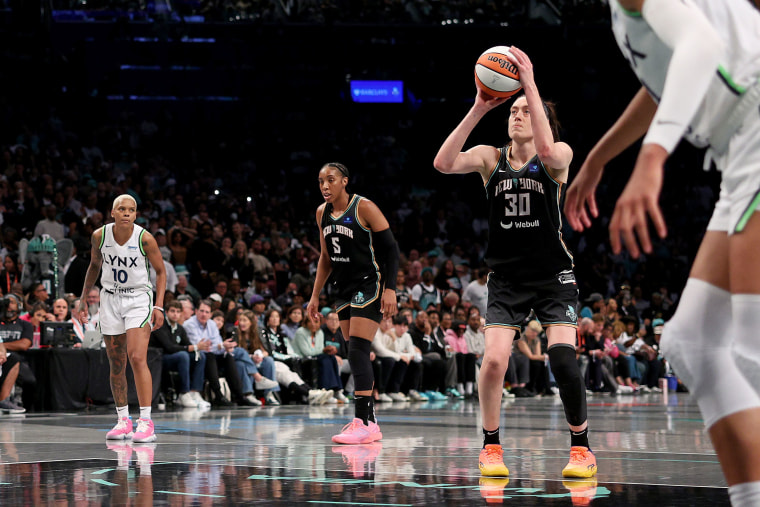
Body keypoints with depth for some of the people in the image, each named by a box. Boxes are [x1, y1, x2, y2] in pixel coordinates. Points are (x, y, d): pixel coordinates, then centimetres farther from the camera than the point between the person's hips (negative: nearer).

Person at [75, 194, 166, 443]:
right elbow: (94, 265, 13)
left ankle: (146, 422, -18)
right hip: (110, 299, 4)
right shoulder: (100, 235, -5)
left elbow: (161, 271, -3)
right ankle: (123, 420, 19)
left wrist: (159, 306, -11)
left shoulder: (145, 238, -14)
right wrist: (83, 299, 15)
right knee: (116, 364, 7)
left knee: (137, 358, -18)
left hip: (138, 299, -4)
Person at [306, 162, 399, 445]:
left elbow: (390, 249, -13)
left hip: (370, 286, -8)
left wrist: (390, 289, -20)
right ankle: (370, 423, 12)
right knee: (357, 356, 7)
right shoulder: (322, 213, 8)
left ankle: (362, 423, -19)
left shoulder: (364, 207, -13)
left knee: (357, 352, -16)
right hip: (345, 289, 8)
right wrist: (315, 296, 16)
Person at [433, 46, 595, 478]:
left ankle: (582, 448, -1)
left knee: (563, 357, -17)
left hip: (553, 276, -2)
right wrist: (479, 108, -23)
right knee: (494, 360, -15)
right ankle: (491, 447, 3)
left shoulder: (559, 156, -4)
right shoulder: (490, 158, 3)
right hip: (507, 277, 2)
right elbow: (444, 163, -16)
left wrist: (530, 85, -31)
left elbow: (547, 150, -31)